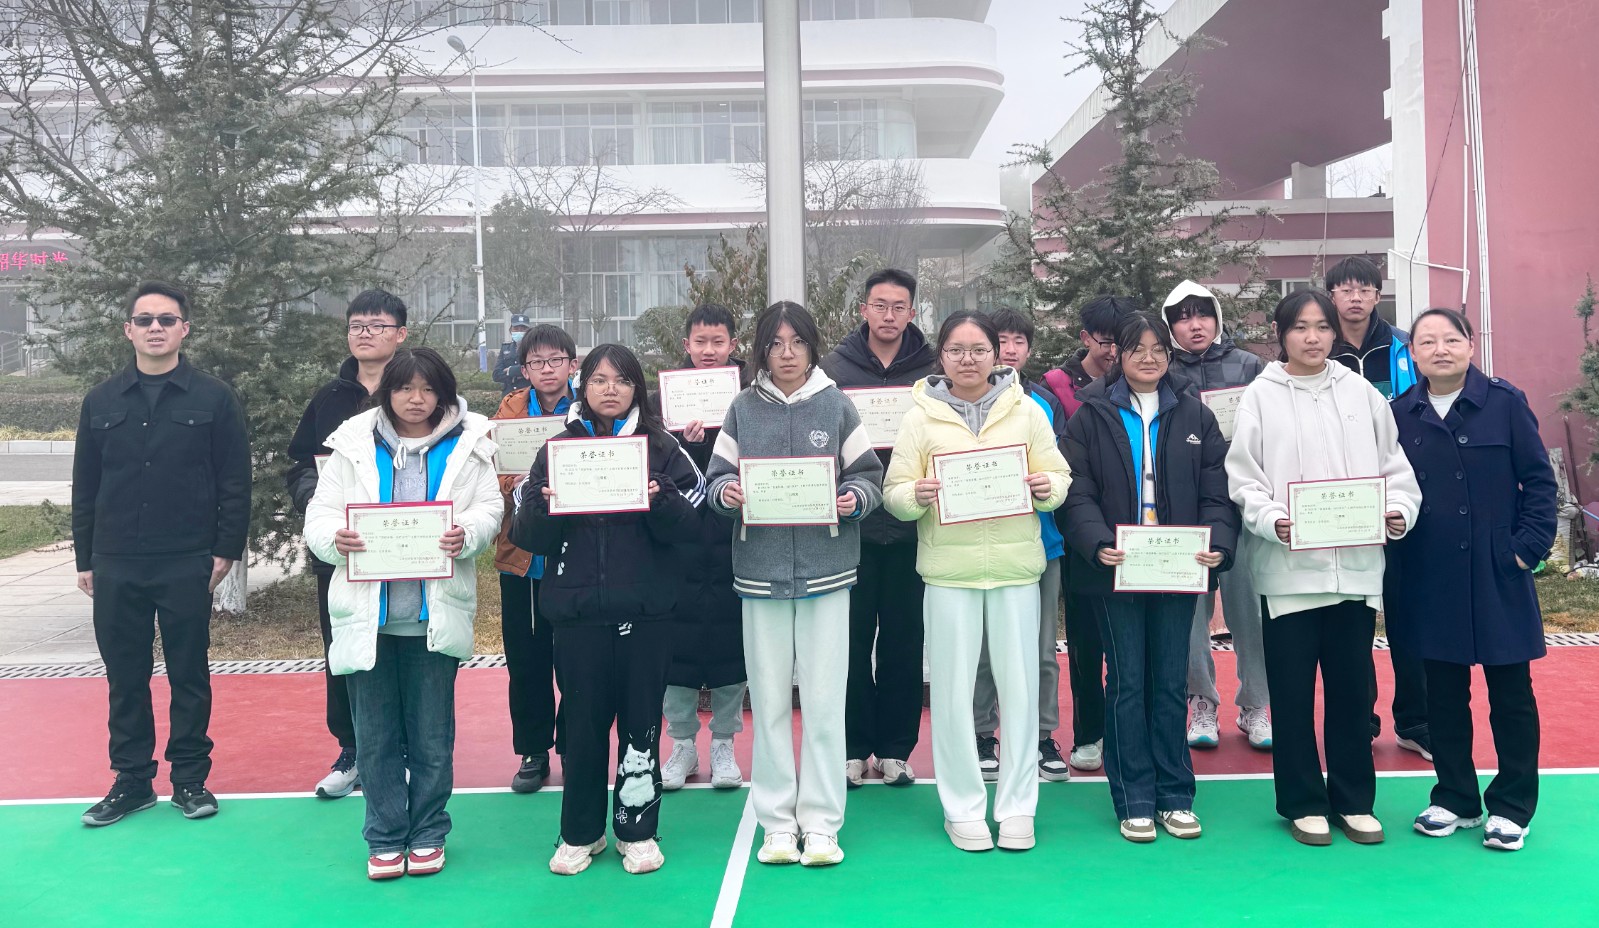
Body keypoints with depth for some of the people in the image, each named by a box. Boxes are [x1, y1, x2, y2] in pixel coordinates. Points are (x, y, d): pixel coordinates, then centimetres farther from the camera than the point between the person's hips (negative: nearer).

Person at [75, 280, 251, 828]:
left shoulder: (214, 399, 1)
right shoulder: (101, 402, 10)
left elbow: (235, 484, -1)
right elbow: (84, 488, 12)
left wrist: (225, 552, -7)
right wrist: (85, 560, 8)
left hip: (188, 567, -3)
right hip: (116, 568, 3)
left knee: (189, 675, 6)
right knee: (124, 677, 9)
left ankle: (190, 778, 18)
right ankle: (132, 780, 21)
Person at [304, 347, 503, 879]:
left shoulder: (466, 445, 4)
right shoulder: (355, 446, 6)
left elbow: (489, 509, 1)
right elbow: (320, 513, 3)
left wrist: (467, 534, -21)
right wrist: (333, 538, -19)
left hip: (435, 612, -1)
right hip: (366, 613, 1)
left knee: (432, 735, 9)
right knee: (375, 736, 8)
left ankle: (427, 834, 25)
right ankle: (385, 838, 23)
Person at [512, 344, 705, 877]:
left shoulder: (660, 448, 5)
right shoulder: (558, 449, 8)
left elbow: (688, 527, -2)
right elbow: (527, 536, 3)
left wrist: (659, 500, -20)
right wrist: (547, 507, -17)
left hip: (646, 611, 0)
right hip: (577, 611, 1)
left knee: (641, 720, 7)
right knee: (582, 721, 8)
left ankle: (637, 831, 22)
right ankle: (580, 832, 25)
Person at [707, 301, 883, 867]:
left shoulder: (836, 406, 5)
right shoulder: (743, 410, 8)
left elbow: (870, 477, 6)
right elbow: (717, 477, 7)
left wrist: (855, 499, -15)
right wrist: (725, 492, -14)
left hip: (825, 569, -1)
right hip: (760, 569, 1)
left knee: (825, 699, 1)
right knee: (768, 699, 7)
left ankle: (821, 821, 14)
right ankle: (777, 821, 19)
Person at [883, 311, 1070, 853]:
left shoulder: (1026, 411, 9)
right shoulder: (921, 417, 5)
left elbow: (1059, 477, 10)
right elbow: (894, 492, 3)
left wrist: (1046, 488, -11)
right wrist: (917, 496, -18)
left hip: (1016, 566, 1)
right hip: (949, 569, -1)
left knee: (1020, 685, 5)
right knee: (952, 689, 3)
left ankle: (1017, 807, 19)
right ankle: (962, 808, 17)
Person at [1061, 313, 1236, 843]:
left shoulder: (1196, 416, 9)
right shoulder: (1092, 417, 2)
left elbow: (1217, 491, 4)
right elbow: (1078, 493, -5)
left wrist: (1219, 542, -13)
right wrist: (1097, 543, -21)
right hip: (1116, 569, -2)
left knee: (1171, 683, 9)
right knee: (1127, 684, 4)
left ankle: (1174, 796, 20)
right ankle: (1134, 802, 13)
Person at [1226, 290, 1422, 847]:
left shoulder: (1362, 393, 9)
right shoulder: (1260, 397, 1)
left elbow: (1394, 465, 10)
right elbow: (1242, 480, -3)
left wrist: (1399, 509, -7)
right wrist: (1273, 520, -19)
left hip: (1355, 564, 2)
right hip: (1287, 566, -2)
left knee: (1353, 686, 10)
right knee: (1292, 690, 5)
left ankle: (1354, 800, 25)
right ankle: (1303, 803, 19)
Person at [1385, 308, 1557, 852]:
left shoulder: (1505, 402, -4)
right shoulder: (1399, 414, 1)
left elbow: (1539, 479, -2)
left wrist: (1529, 547, -8)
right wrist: (1392, 554, -4)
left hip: (1498, 576, -2)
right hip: (1429, 579, 2)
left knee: (1510, 691, 8)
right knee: (1443, 693, 11)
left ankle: (1511, 807, 22)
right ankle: (1455, 798, 26)